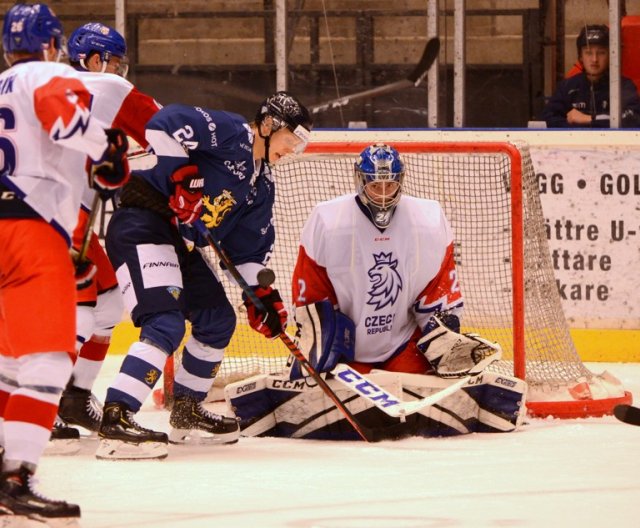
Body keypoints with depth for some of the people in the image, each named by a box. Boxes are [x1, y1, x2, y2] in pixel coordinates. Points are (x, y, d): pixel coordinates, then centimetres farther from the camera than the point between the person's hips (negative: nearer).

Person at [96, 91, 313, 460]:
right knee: (166, 324, -23)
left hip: (180, 242, 10)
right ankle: (116, 420, -28)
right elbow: (164, 124, -22)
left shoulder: (261, 186, 17)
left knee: (218, 319, 18)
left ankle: (186, 413, 31)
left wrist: (262, 292, 8)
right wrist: (182, 172, -25)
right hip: (142, 226, -10)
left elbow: (251, 247, 20)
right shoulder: (230, 132, -9)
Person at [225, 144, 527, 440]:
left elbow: (442, 288, 0)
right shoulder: (326, 222, -12)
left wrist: (446, 338, -11)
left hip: (405, 342, 1)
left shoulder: (430, 222, -6)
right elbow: (309, 293, -6)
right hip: (344, 347, -1)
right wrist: (315, 341, -15)